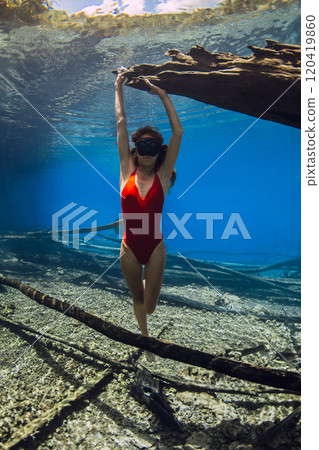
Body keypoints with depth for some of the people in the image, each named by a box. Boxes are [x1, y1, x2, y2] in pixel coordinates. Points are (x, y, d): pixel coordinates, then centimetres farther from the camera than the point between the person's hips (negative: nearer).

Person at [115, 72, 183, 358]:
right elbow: (121, 124, 2)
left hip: (155, 247, -1)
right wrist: (119, 88, 7)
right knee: (137, 298, 19)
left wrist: (163, 95, -3)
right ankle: (145, 336, 44)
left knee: (151, 303, 8)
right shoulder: (127, 171, -2)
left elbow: (178, 132, -7)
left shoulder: (162, 175, -4)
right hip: (129, 248, 2)